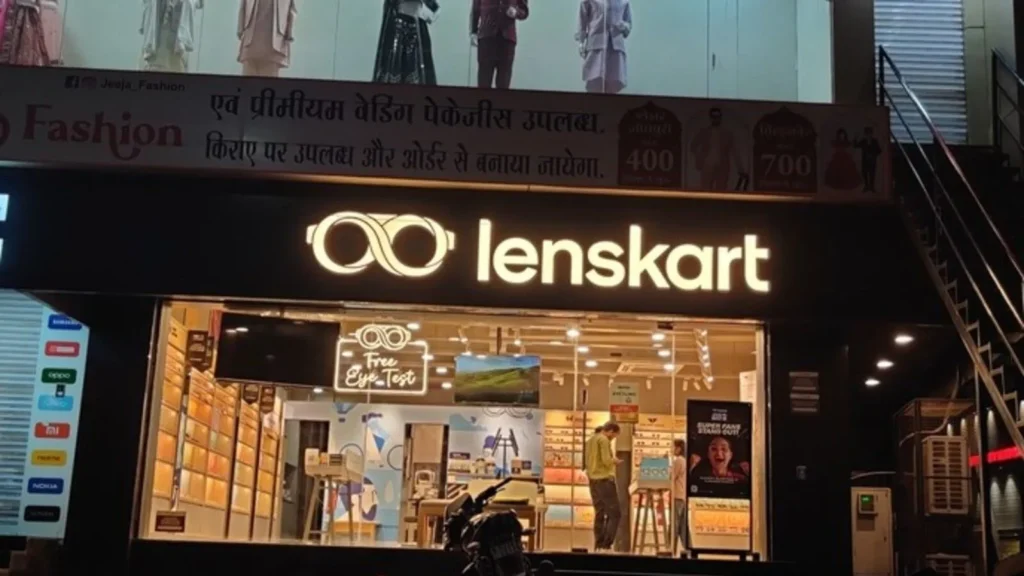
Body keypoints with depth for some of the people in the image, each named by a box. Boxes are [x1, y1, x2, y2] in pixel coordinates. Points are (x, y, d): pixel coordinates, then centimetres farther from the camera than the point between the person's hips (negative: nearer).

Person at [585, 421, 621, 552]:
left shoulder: (591, 440, 17)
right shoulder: (604, 440, -11)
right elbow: (606, 461, -20)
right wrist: (614, 460, 1)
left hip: (593, 480, 9)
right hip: (605, 479, -9)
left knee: (599, 513, 11)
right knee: (615, 513, -6)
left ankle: (598, 545, 7)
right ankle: (606, 544, -14)